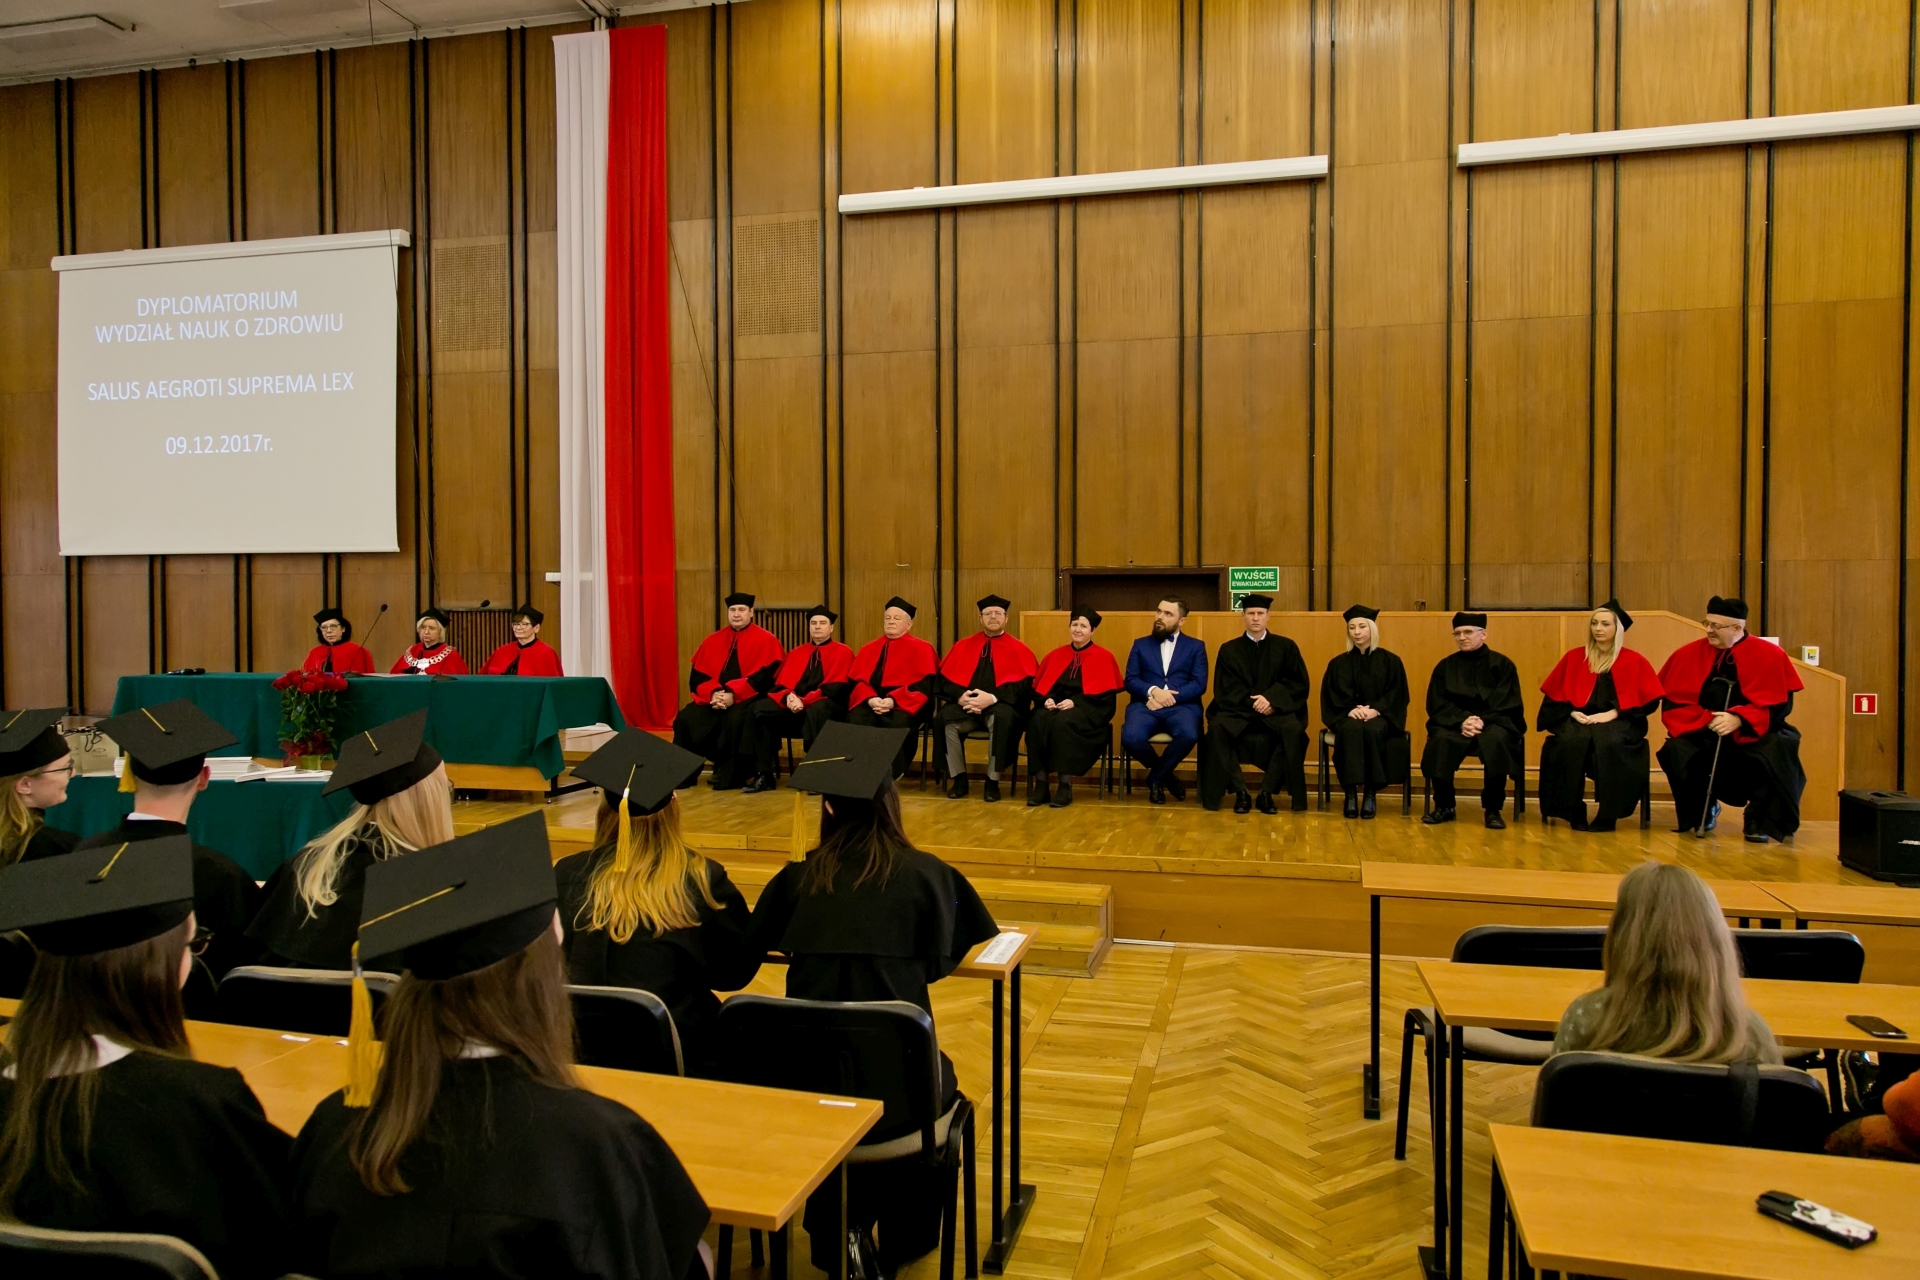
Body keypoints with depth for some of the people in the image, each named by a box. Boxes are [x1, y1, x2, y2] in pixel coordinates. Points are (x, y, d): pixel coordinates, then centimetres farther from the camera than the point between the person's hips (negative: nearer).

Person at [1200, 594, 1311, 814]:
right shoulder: (1229, 650, 10)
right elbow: (1225, 690, 2)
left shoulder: (1286, 647, 9)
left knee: (1293, 730, -34)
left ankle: (1267, 791, -25)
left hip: (1276, 710, 0)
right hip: (1239, 710, 0)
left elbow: (1300, 684, 3)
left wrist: (1271, 699, -14)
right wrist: (1253, 702, -16)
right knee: (1217, 727, -32)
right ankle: (1240, 791, -25)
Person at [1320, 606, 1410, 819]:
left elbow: (1397, 695, 2)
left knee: (1372, 730, -37)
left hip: (1380, 717, -1)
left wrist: (1375, 709, -16)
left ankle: (1371, 793, -31)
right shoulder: (1338, 664, 11)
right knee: (1352, 730, -37)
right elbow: (1331, 697, 5)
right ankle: (1350, 793, -36)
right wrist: (1350, 710, -15)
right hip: (1348, 717, 1)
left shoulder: (1391, 661, 8)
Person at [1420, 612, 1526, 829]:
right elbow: (1437, 705, 2)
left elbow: (1507, 704, -2)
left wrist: (1482, 721, -20)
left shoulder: (1502, 664, 6)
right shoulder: (1445, 666, 11)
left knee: (1496, 740, -37)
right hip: (1454, 723, 1)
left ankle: (1493, 810, -24)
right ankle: (1444, 806, -18)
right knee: (1441, 740, -34)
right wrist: (1461, 721, -17)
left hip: (1494, 722, -1)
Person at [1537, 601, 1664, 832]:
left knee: (1609, 742, -37)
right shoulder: (1573, 657, 12)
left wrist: (1613, 713, -11)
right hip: (1578, 720, 1)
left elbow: (1649, 701, 1)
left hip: (1618, 722, -1)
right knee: (1572, 741, -35)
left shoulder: (1634, 661, 6)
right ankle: (1574, 811, -28)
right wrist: (1572, 712, -8)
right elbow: (1554, 696, 12)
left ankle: (1607, 814, -28)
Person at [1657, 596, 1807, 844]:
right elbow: (1675, 703, -2)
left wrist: (1739, 719, -26)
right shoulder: (1689, 654, -1)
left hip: (1755, 733, -1)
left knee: (1779, 747, -33)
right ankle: (1701, 812, -1)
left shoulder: (1769, 655, -5)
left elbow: (1780, 704, -10)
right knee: (1676, 749, -29)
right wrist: (1708, 719, -19)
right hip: (1704, 733, 1)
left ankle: (1759, 821, -12)